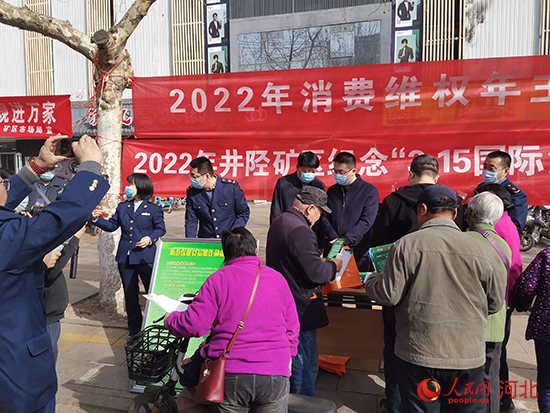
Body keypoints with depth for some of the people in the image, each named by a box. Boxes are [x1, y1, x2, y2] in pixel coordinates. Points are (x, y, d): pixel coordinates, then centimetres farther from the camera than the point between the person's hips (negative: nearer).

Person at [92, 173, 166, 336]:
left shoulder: (154, 209, -1)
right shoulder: (122, 207, 11)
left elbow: (160, 229, 0)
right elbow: (112, 225, 12)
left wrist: (150, 238, -17)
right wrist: (97, 218, -3)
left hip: (146, 258, -4)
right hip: (125, 258, 5)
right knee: (130, 296, 12)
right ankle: (135, 330, 25)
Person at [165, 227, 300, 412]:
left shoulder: (218, 279, -3)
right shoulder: (278, 278, 7)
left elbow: (194, 324, -5)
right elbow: (291, 328, 12)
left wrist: (170, 321, 16)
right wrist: (288, 357, 29)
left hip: (230, 376, -2)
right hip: (275, 375, 2)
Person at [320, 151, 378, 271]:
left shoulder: (370, 190, -1)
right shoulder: (332, 191, 12)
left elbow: (367, 221, -10)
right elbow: (324, 217, 7)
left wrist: (345, 240, -16)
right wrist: (335, 239, -9)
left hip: (358, 251, -3)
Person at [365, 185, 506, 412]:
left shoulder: (405, 245, -11)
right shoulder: (483, 250, -6)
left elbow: (389, 295, -9)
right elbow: (496, 303, 3)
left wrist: (370, 280, 12)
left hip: (417, 356, -1)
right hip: (468, 358, 2)